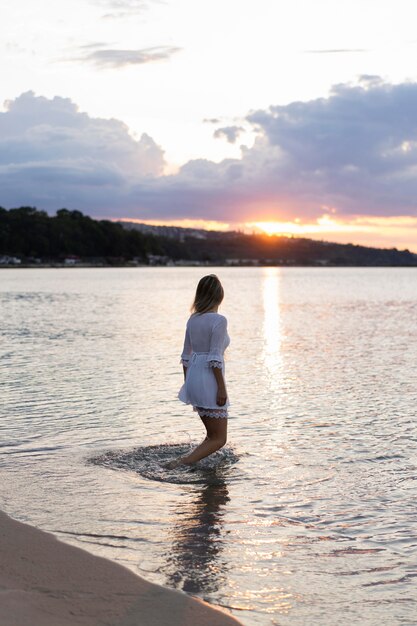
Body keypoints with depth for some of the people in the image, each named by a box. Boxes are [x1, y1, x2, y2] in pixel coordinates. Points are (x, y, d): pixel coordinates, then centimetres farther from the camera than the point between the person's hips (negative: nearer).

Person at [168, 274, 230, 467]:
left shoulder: (193, 319, 9)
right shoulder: (219, 320, -14)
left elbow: (186, 356, 13)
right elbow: (214, 358, -18)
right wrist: (222, 388, -15)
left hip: (193, 380, 8)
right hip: (209, 381, -8)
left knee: (213, 435, 21)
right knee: (219, 439, -1)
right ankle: (182, 463, -14)